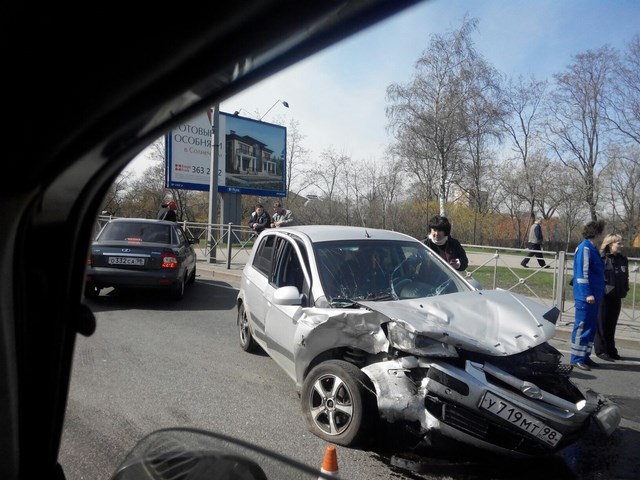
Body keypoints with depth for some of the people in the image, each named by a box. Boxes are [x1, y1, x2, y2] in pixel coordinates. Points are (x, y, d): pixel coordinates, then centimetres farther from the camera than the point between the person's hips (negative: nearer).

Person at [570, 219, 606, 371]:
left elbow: (596, 272, 16)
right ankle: (576, 359, 4)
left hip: (594, 295, 9)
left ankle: (585, 356, 23)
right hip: (586, 296, -9)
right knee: (582, 327, -3)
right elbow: (582, 273, -19)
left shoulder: (592, 248, 14)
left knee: (591, 327, 14)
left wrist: (598, 292, 12)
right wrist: (587, 293, -22)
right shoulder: (585, 247, -14)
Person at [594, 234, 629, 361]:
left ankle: (611, 350, 22)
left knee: (612, 324, 13)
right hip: (603, 295, -6)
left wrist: (624, 290, 6)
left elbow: (625, 277, 16)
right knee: (602, 324, 2)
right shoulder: (602, 258, -11)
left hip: (616, 297, 6)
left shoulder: (623, 259, 9)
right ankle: (601, 350, 10)